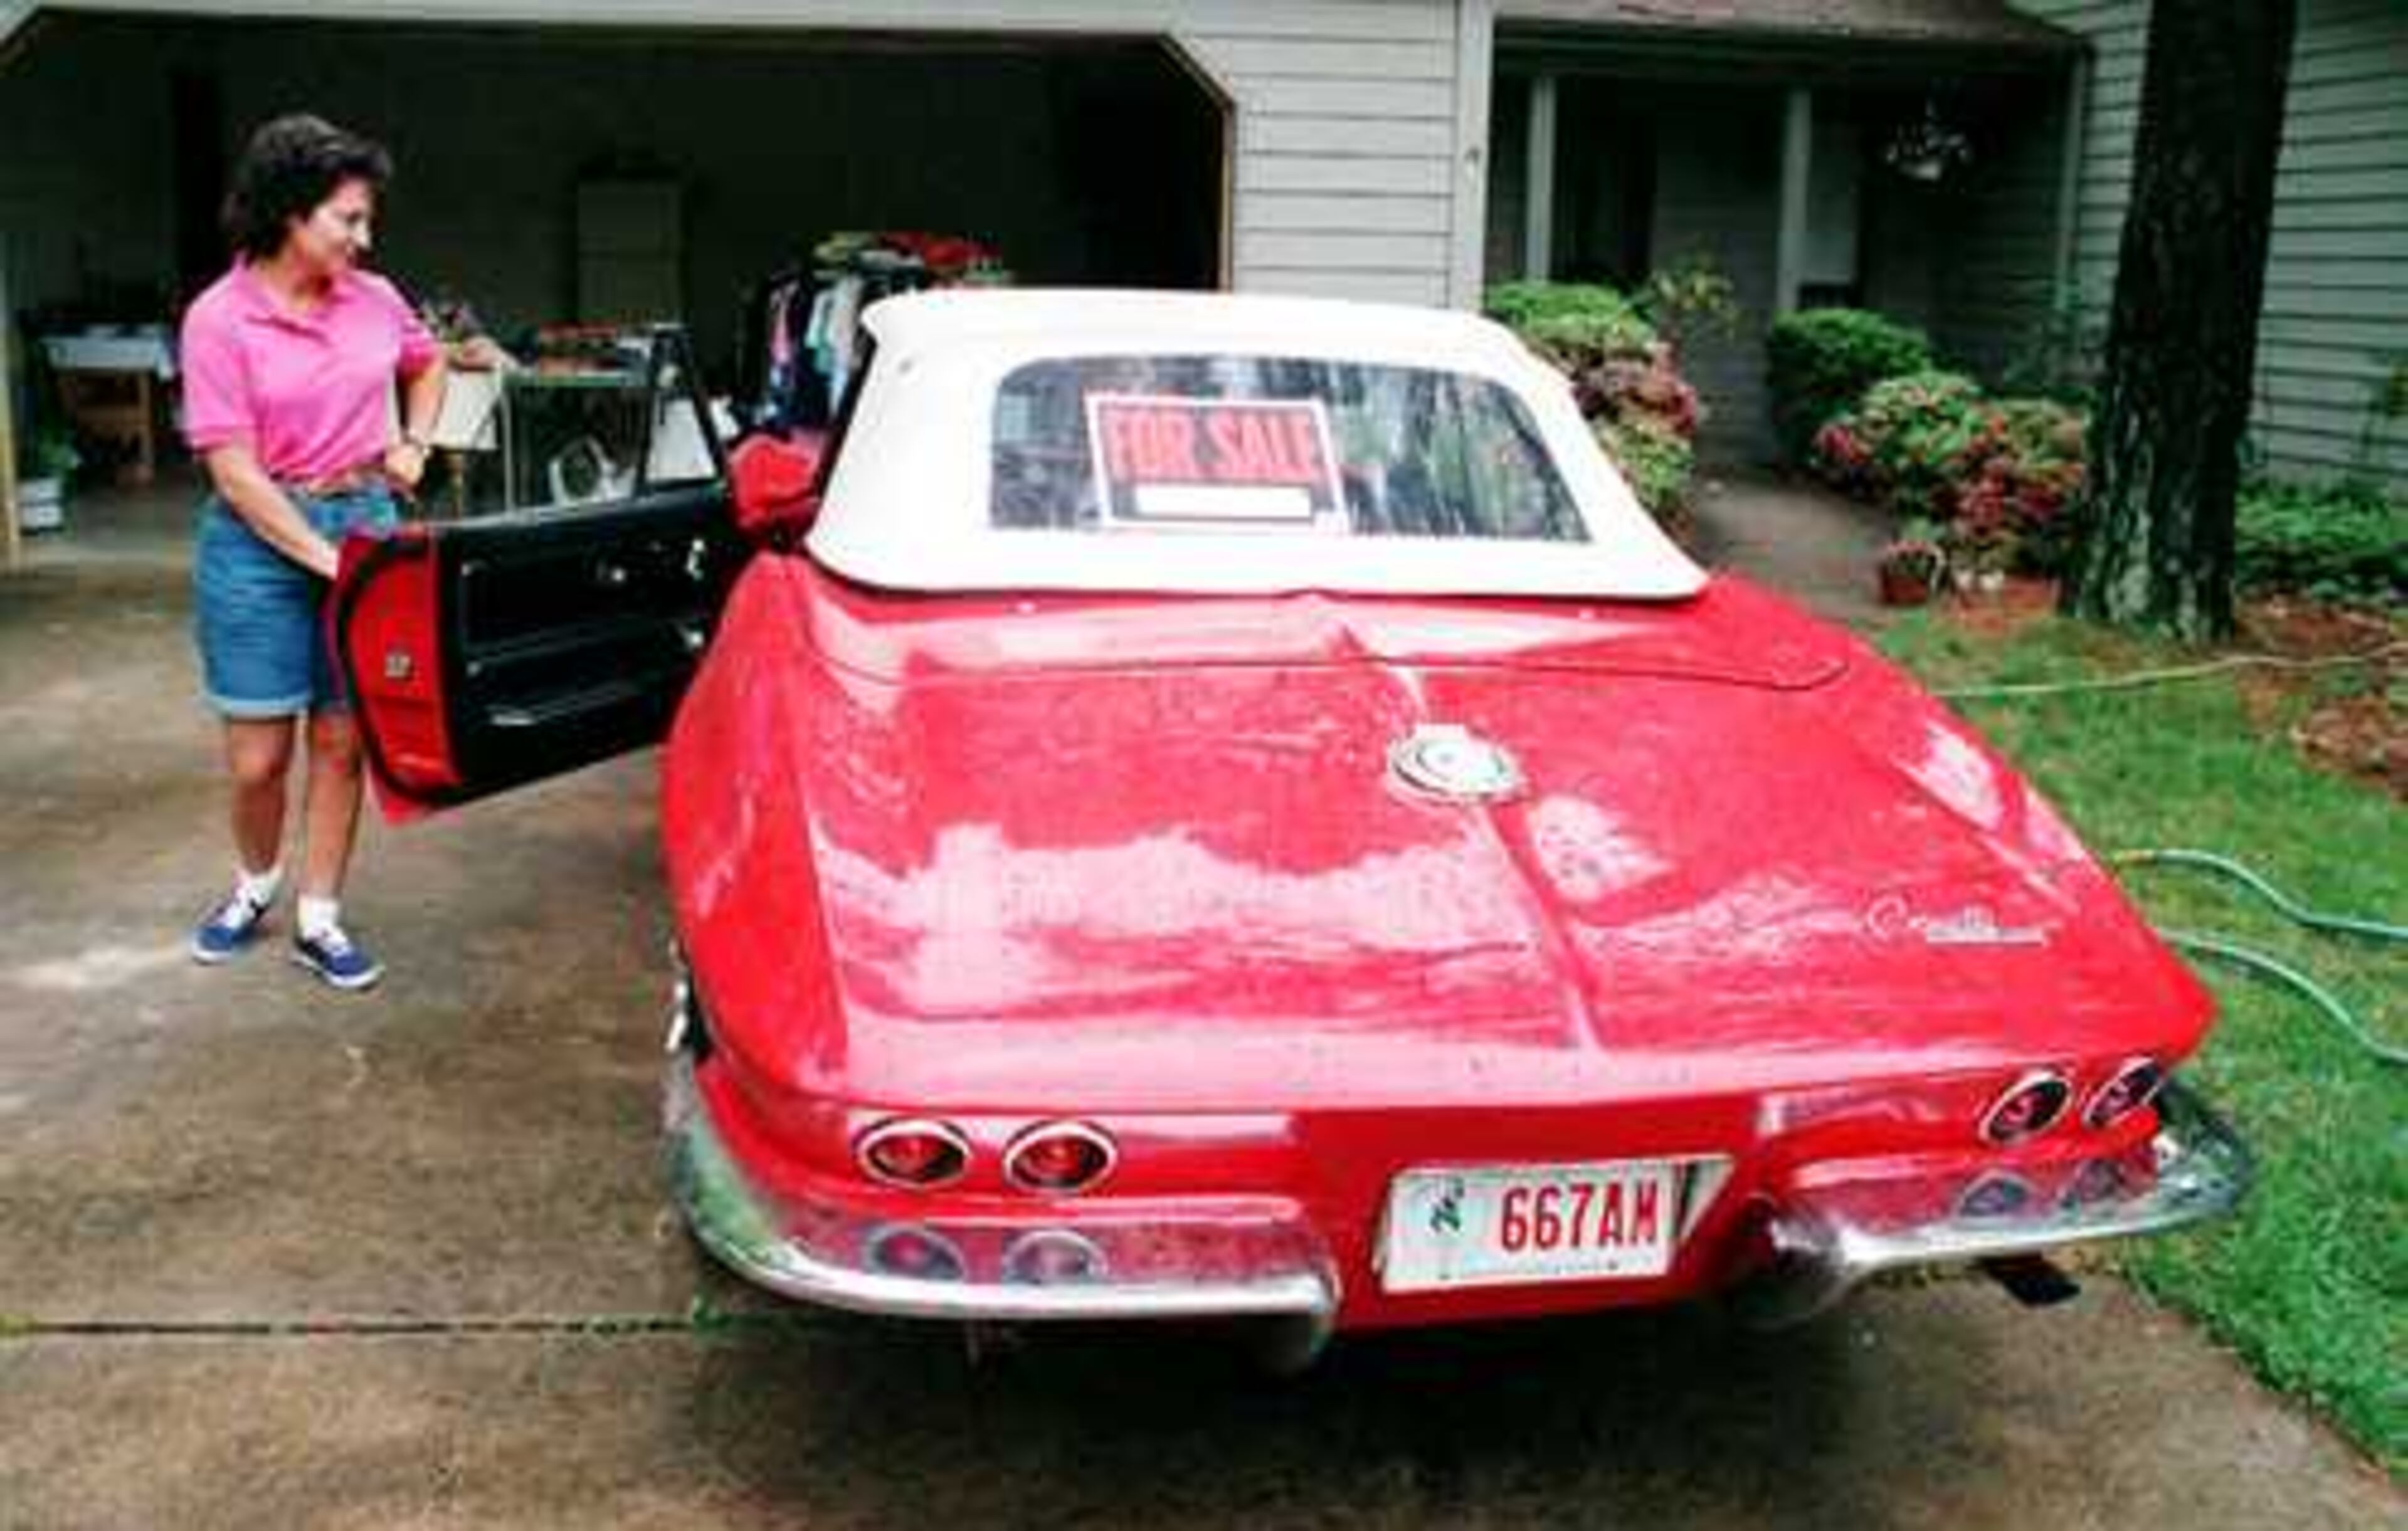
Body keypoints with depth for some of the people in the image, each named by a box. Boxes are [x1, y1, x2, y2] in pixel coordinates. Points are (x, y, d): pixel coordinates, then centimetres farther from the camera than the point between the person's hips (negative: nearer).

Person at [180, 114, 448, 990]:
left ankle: (318, 919, 20)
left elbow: (427, 364, 25)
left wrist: (413, 441, 8)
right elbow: (234, 468, -14)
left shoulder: (373, 299, 2)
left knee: (342, 742, 7)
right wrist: (325, 557, -18)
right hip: (261, 541, -3)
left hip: (365, 524, 3)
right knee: (258, 757, 3)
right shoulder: (220, 319, -11)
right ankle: (255, 885, 32)